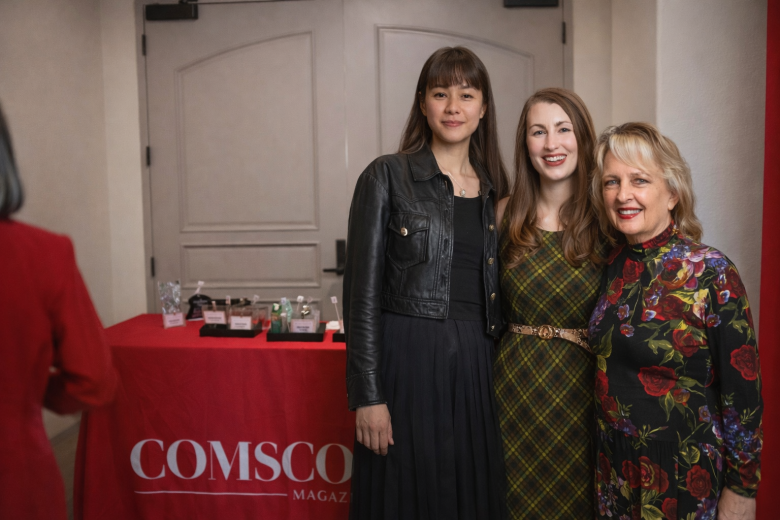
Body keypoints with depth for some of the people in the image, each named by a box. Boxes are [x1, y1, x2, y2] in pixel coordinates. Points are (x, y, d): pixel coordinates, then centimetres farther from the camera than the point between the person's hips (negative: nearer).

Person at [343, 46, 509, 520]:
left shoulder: (495, 189, 11)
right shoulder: (387, 177, -3)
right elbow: (363, 291, -7)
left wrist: (500, 369, 9)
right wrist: (368, 395, -11)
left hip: (477, 365, 5)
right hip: (407, 361, -4)